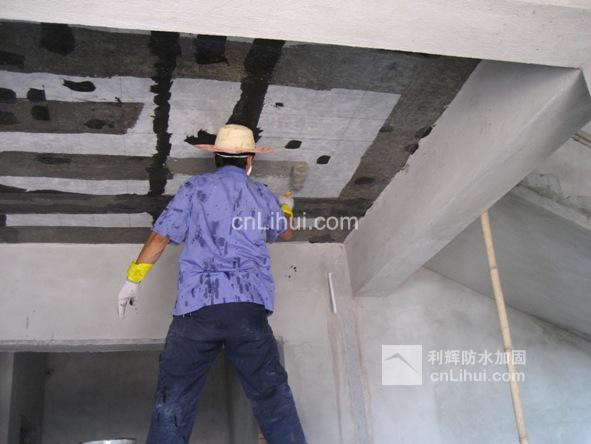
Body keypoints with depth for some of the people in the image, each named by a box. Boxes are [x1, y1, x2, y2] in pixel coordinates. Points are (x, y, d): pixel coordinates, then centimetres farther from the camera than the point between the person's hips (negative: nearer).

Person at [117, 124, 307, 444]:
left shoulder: (196, 187, 9)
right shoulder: (263, 196, 17)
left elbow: (160, 236, 3)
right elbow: (285, 233, 37)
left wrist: (133, 278, 12)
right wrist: (286, 206, 57)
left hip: (197, 306, -1)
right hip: (249, 306, 2)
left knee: (174, 401, 5)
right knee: (271, 394, 9)